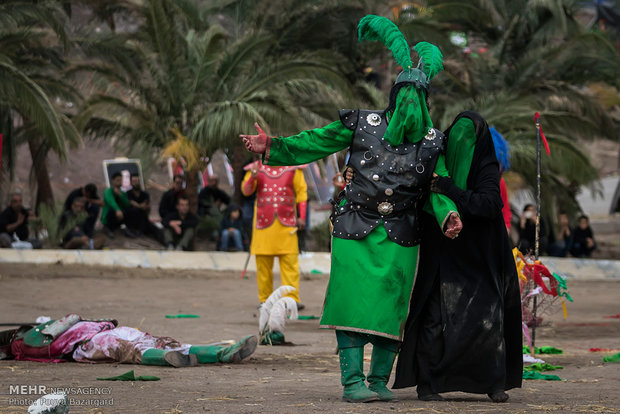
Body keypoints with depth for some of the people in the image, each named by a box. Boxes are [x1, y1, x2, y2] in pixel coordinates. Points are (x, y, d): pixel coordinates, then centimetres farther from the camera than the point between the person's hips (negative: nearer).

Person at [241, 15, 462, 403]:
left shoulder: (432, 142, 5)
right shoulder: (361, 124, 2)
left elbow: (438, 188, 3)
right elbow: (315, 143, 7)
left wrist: (448, 215, -17)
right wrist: (273, 147, -4)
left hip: (400, 237, 1)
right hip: (356, 232, -1)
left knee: (390, 306, -1)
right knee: (353, 300, -8)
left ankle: (380, 380, 8)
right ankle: (352, 381, -7)